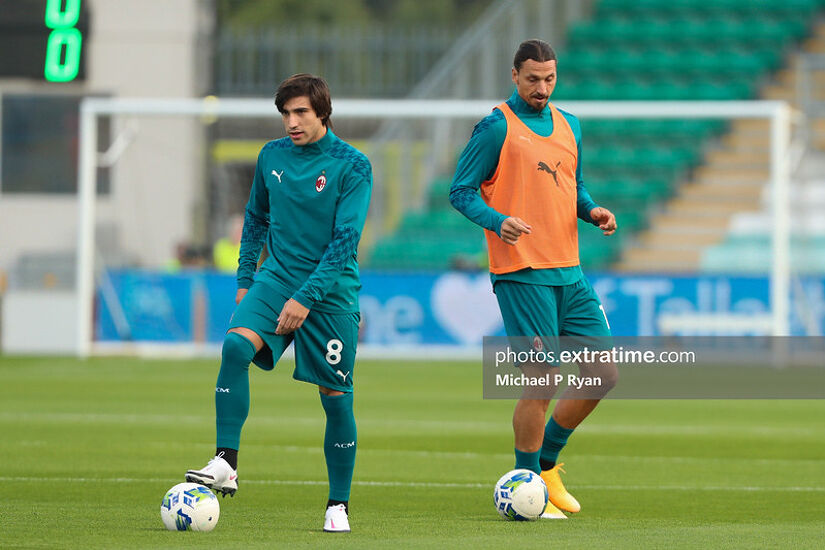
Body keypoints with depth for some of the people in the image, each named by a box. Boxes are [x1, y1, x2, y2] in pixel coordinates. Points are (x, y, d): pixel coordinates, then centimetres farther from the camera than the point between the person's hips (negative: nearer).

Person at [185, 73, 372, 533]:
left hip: (331, 290, -3)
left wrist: (306, 298, -21)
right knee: (236, 346, -25)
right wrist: (245, 279, 14)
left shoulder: (353, 166, -9)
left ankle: (339, 505, 14)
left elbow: (345, 240, -15)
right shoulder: (272, 156, 6)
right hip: (277, 276, 3)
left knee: (336, 397, -1)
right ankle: (226, 464, -26)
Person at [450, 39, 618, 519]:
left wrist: (592, 210, 4)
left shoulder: (569, 126, 16)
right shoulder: (497, 128, -5)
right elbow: (462, 191, -6)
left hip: (569, 272, 7)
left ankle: (546, 462, 22)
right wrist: (498, 221, -23)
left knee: (603, 375, 5)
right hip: (523, 275, -7)